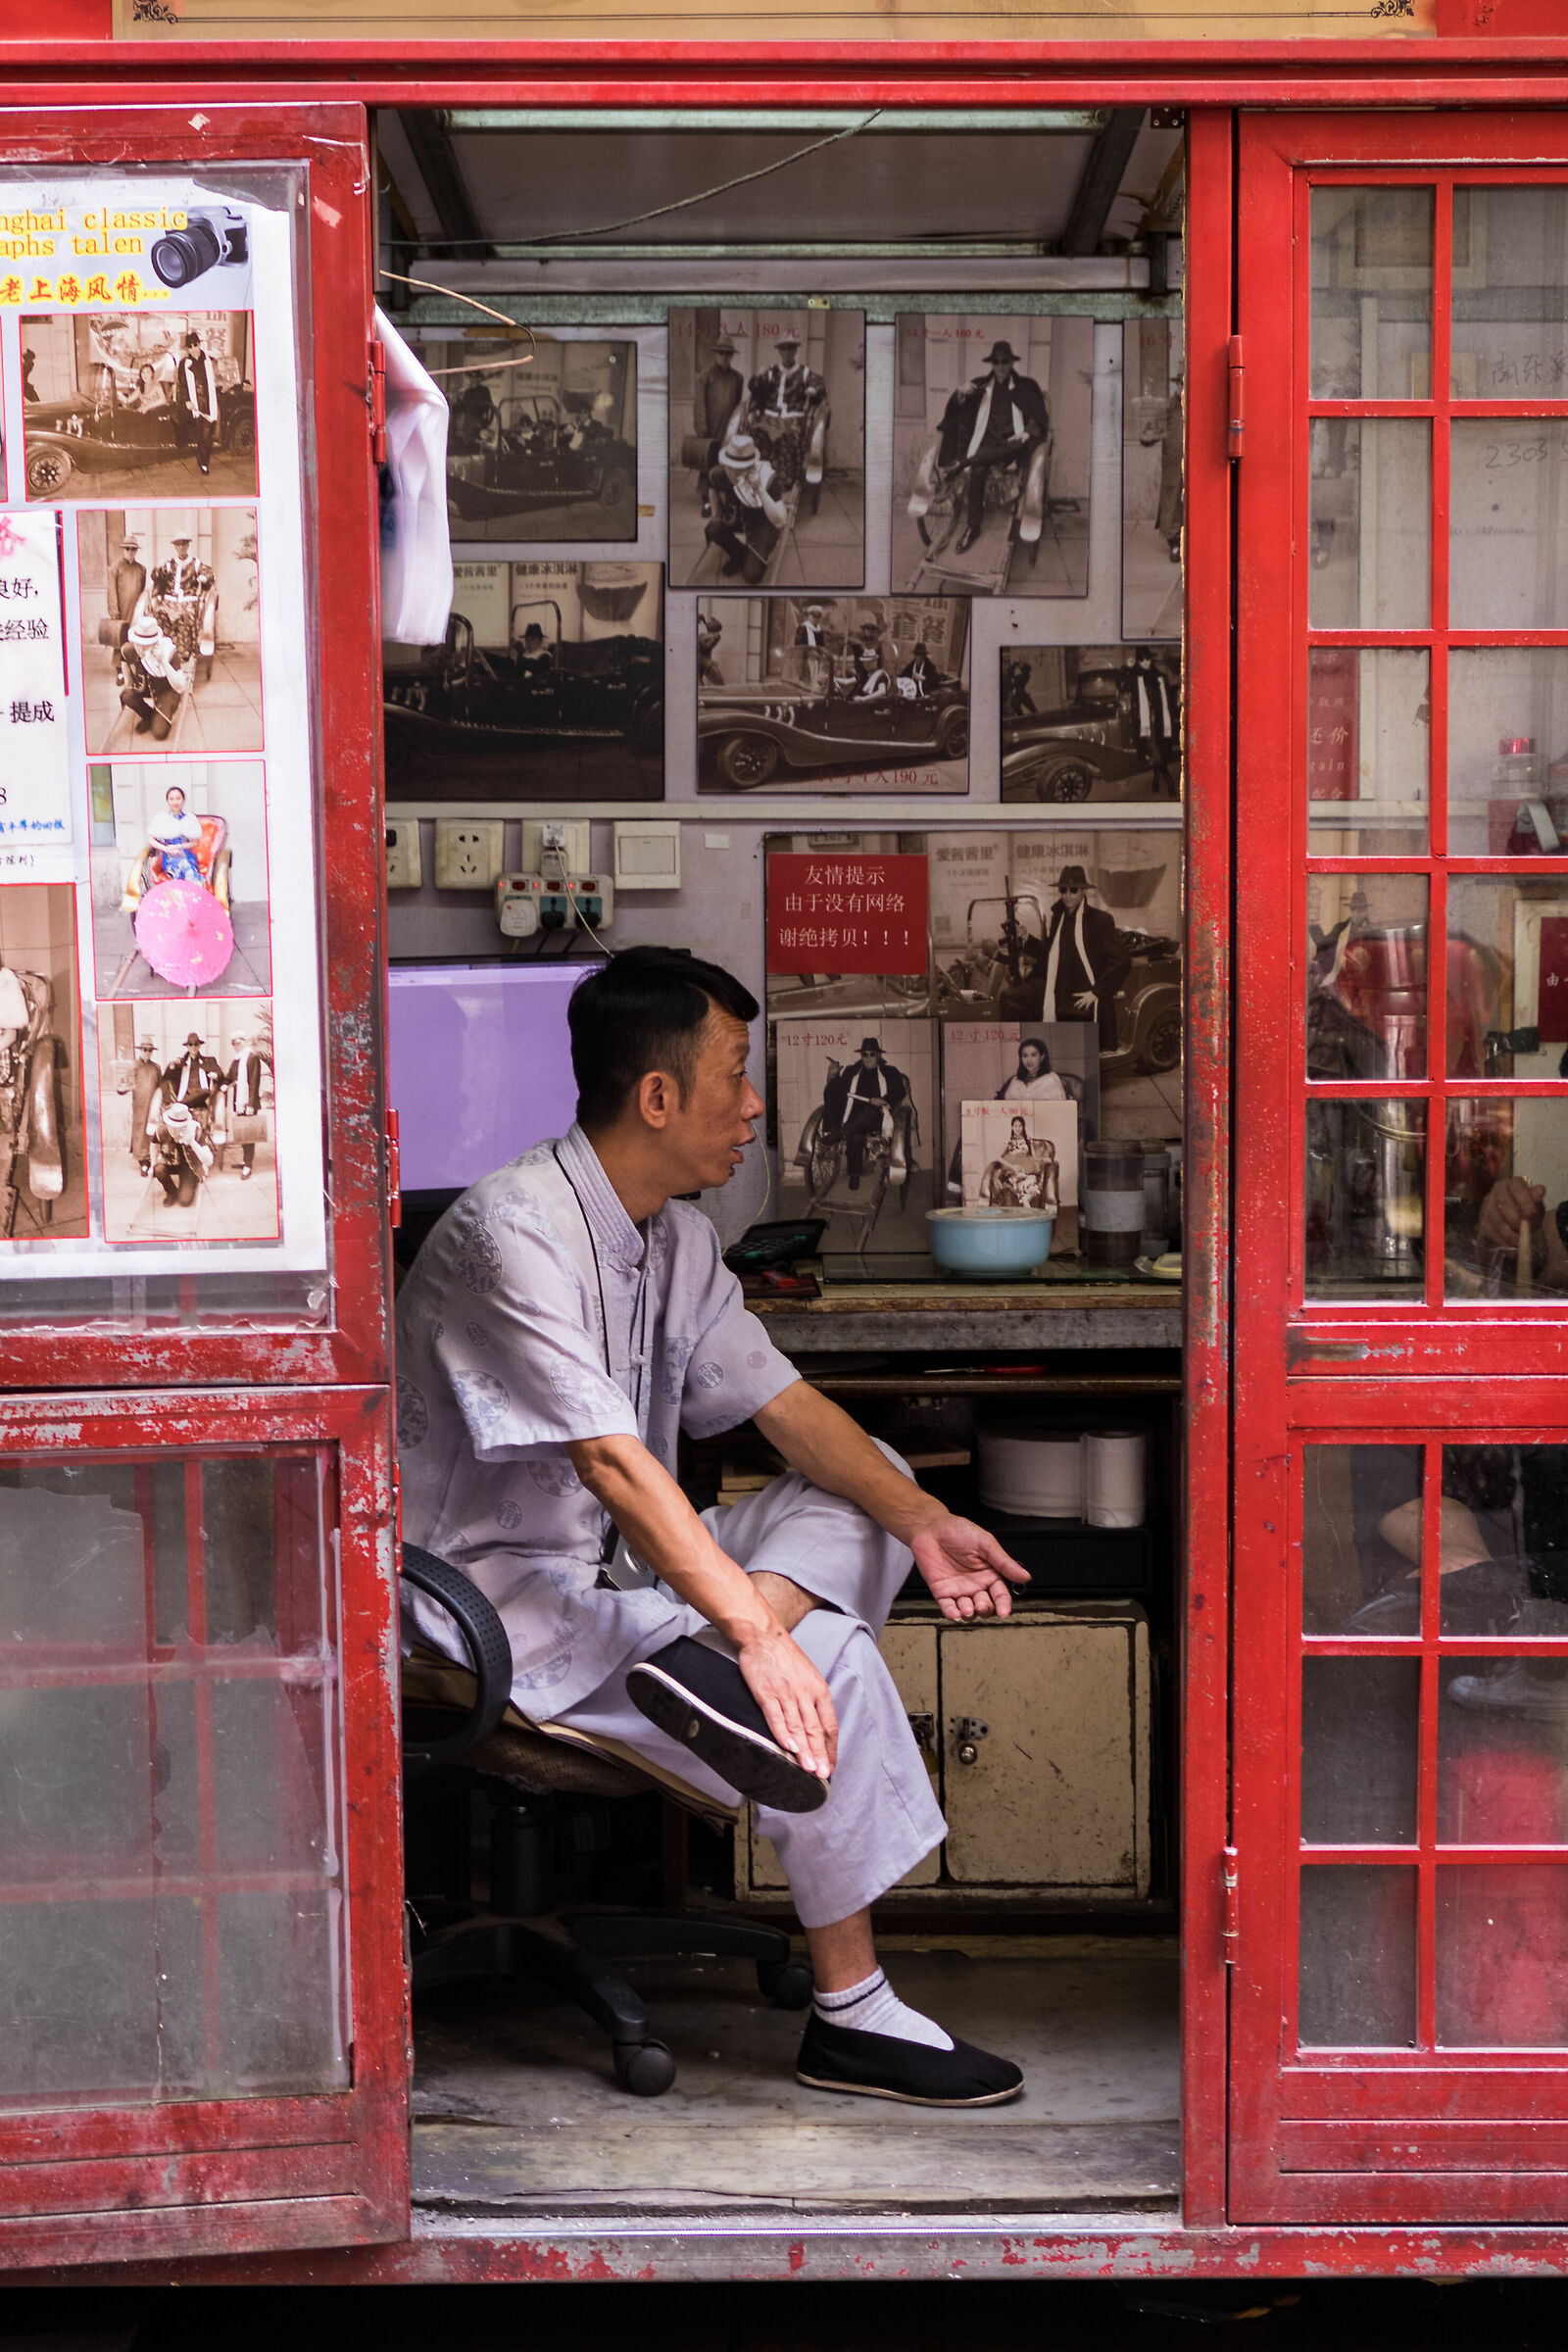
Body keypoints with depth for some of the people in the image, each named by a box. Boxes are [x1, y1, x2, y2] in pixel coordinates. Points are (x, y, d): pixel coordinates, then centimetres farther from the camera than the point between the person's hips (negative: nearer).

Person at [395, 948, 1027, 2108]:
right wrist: (754, 1636, -36)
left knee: (862, 1495, -1)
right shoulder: (511, 1232, -21)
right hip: (492, 1597, -9)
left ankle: (701, 1666, -27)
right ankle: (853, 2014, -10)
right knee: (829, 1665, -21)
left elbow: (782, 1401, 7)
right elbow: (610, 1460, -30)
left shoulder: (679, 1237, 9)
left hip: (624, 1568, 10)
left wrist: (922, 1521, -10)